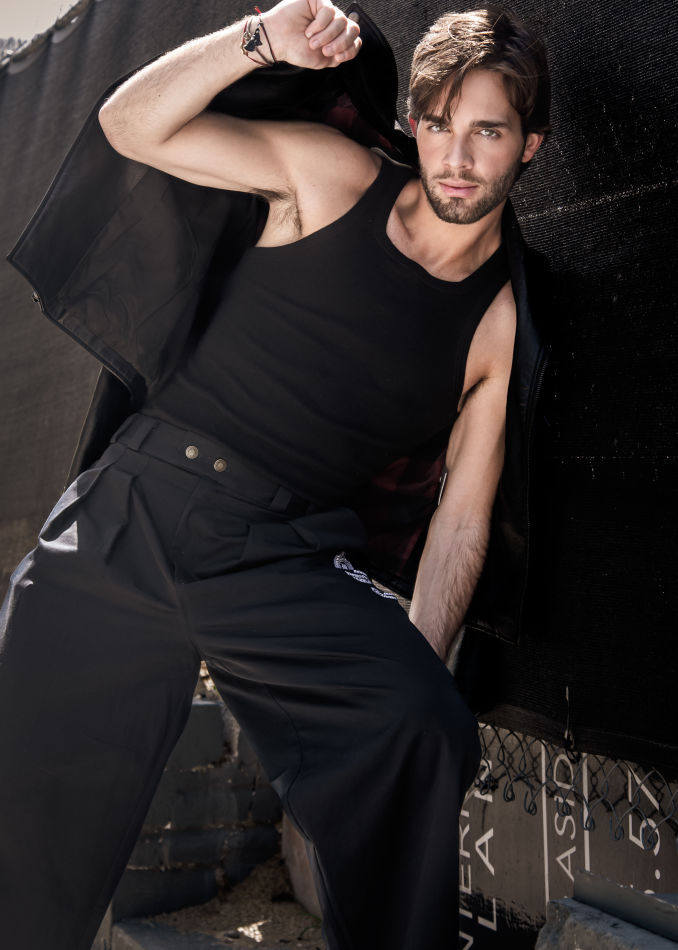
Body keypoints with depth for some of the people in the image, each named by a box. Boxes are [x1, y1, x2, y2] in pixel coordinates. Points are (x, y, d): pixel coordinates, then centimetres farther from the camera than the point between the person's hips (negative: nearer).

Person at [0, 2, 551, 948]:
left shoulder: (504, 323, 5)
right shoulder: (335, 178, 6)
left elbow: (461, 523, 3)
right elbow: (131, 125, 5)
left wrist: (411, 673, -6)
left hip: (292, 557, 0)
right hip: (138, 510, 1)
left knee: (429, 732, -26)